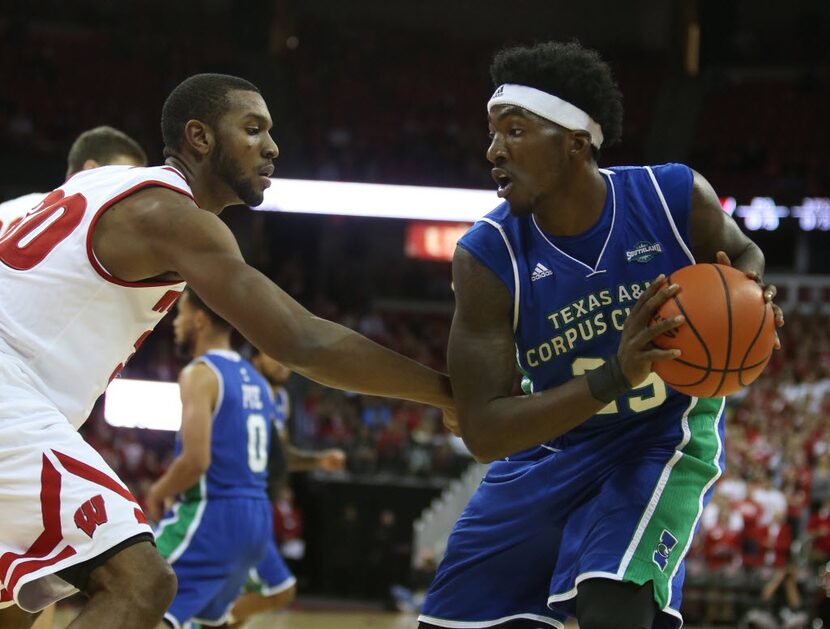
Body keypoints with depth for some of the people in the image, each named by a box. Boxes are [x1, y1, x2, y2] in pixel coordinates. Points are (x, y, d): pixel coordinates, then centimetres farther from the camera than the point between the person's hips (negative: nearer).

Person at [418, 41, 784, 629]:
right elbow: (483, 432, -25)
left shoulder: (678, 196, -20)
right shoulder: (486, 257, -22)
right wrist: (615, 377, -39)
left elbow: (743, 253, 5)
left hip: (664, 438, -2)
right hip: (551, 443, 2)